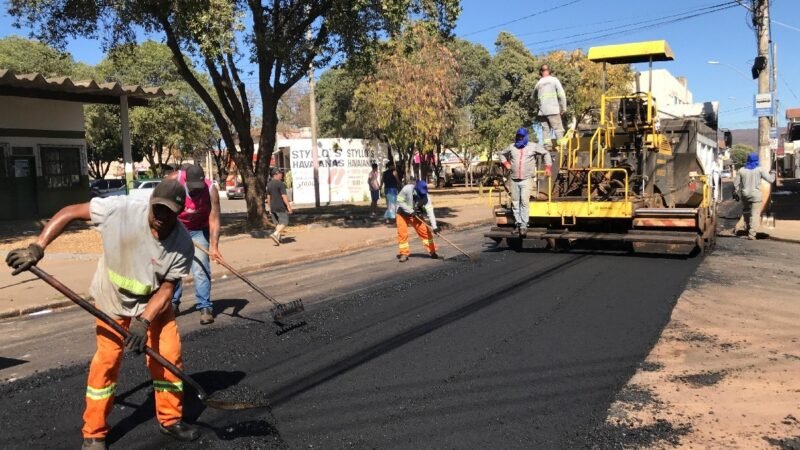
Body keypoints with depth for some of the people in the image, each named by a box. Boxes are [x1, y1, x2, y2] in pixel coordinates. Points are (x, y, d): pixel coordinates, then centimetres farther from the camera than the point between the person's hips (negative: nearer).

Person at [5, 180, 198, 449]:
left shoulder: (183, 245, -26)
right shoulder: (119, 209, -30)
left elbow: (167, 288, -19)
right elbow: (70, 212, -20)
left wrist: (143, 321, -29)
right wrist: (37, 248, -26)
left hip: (154, 303, 1)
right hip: (112, 300, -1)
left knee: (169, 357, -2)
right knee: (106, 362, -1)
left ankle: (170, 419, 21)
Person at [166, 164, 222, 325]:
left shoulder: (211, 190, -28)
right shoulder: (174, 179, -24)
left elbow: (214, 220, -29)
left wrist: (214, 247, -36)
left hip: (199, 230, -2)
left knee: (201, 269, -10)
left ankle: (205, 308, -6)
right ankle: (173, 304, 22)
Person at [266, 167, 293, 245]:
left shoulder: (269, 184, 11)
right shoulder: (280, 183, -12)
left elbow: (268, 197, 14)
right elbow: (284, 196, -17)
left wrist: (270, 208, 19)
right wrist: (288, 206, -14)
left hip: (273, 207, 8)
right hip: (281, 207, -7)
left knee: (278, 223, 13)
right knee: (284, 222, -5)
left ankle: (278, 237, 7)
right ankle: (275, 234, -21)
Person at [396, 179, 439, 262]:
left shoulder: (425, 196, -22)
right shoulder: (407, 189, -28)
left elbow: (430, 212, -26)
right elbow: (399, 201, -20)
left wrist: (434, 226, -34)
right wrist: (410, 211, -27)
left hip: (416, 214, 2)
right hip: (403, 213, -2)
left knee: (425, 231, -3)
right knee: (402, 233, -8)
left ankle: (432, 251, 10)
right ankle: (404, 253, 8)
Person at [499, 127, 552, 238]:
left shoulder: (533, 146, 3)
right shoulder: (512, 147, 9)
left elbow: (546, 153, 13)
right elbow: (502, 154, 26)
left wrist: (548, 167, 6)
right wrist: (506, 163, 9)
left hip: (526, 180, -3)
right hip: (514, 180, 4)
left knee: (524, 202, -14)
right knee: (515, 203, 7)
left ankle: (524, 225, -12)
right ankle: (518, 223, 19)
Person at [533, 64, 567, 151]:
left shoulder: (539, 83, 9)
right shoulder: (554, 80, 1)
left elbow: (534, 95, 21)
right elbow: (561, 94, -3)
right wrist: (563, 107, 3)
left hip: (542, 111, 3)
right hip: (553, 110, -3)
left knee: (545, 129, 7)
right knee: (558, 128, -1)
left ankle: (548, 146, 0)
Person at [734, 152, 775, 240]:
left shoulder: (741, 170, 3)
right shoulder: (760, 169, -6)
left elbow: (736, 184, 5)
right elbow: (770, 179, -6)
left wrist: (735, 194, 17)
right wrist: (772, 174, 15)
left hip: (744, 195, 3)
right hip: (755, 195, -3)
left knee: (746, 212, 21)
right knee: (755, 215, -3)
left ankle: (747, 229, 30)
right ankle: (751, 234, -11)